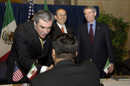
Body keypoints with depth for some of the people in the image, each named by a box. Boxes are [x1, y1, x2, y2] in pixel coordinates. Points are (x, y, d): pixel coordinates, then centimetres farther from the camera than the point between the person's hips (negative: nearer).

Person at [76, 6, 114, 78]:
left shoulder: (104, 27, 3)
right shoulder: (80, 29, 5)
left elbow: (109, 45, 3)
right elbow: (78, 47, 6)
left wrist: (111, 62, 0)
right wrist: (77, 63, 2)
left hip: (100, 63, 0)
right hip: (84, 63, 1)